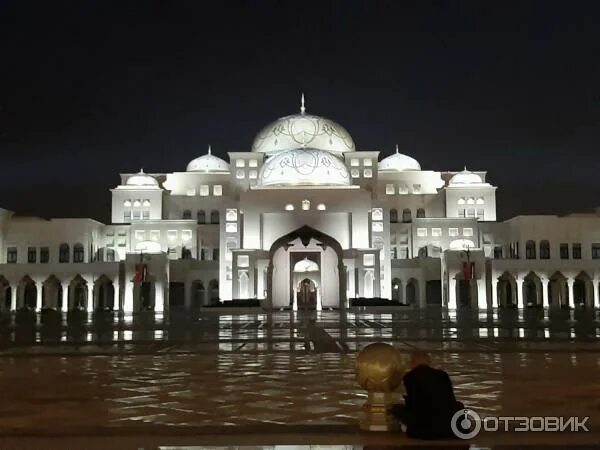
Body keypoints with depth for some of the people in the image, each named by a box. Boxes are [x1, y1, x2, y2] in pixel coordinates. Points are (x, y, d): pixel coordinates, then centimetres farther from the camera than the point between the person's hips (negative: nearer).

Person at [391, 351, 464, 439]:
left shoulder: (409, 376, 0)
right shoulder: (443, 374, 9)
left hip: (421, 430, -3)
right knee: (459, 405, 33)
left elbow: (411, 405, 0)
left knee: (395, 408, 23)